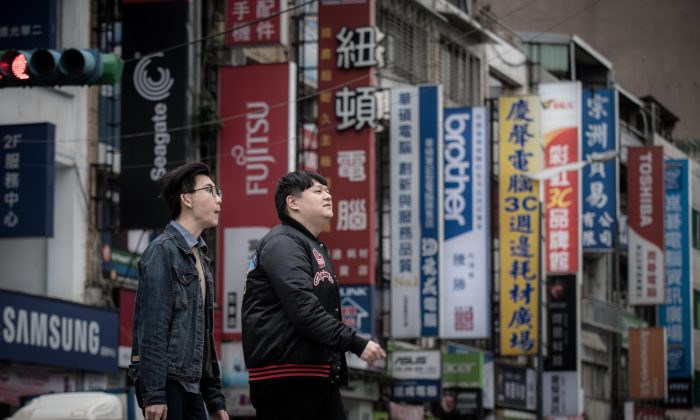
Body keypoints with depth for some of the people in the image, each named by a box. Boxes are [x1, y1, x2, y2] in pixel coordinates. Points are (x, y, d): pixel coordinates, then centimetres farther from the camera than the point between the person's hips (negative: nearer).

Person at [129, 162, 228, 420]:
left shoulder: (199, 256, 19)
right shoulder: (163, 251, -8)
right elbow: (152, 328, -16)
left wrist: (214, 398, 19)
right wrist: (153, 394, -21)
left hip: (190, 385, 9)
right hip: (165, 380, -9)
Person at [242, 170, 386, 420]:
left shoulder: (314, 247, 23)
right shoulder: (283, 243, -9)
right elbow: (304, 309, -21)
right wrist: (356, 343, -24)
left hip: (317, 378, 10)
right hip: (286, 378, -10)